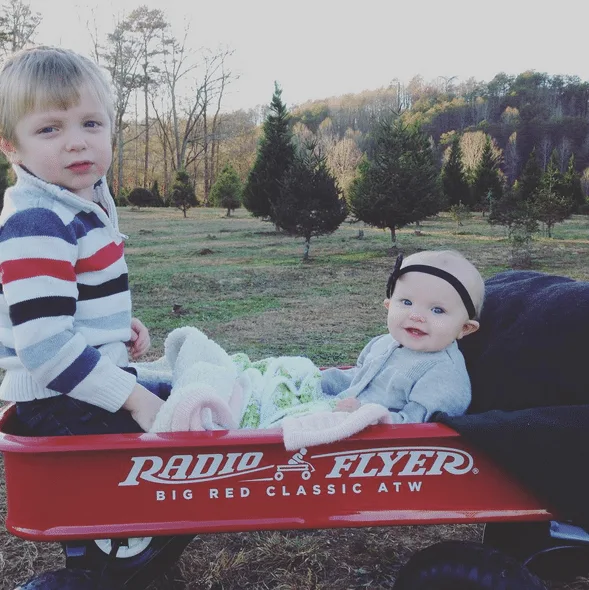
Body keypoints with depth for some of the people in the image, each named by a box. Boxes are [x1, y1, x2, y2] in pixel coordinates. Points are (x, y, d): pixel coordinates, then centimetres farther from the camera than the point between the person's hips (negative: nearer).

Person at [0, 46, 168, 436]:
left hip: (95, 381, 10)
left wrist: (120, 324, 7)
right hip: (61, 406, -10)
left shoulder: (89, 202, 7)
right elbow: (45, 347, -28)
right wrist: (132, 397, -23)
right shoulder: (37, 226, -22)